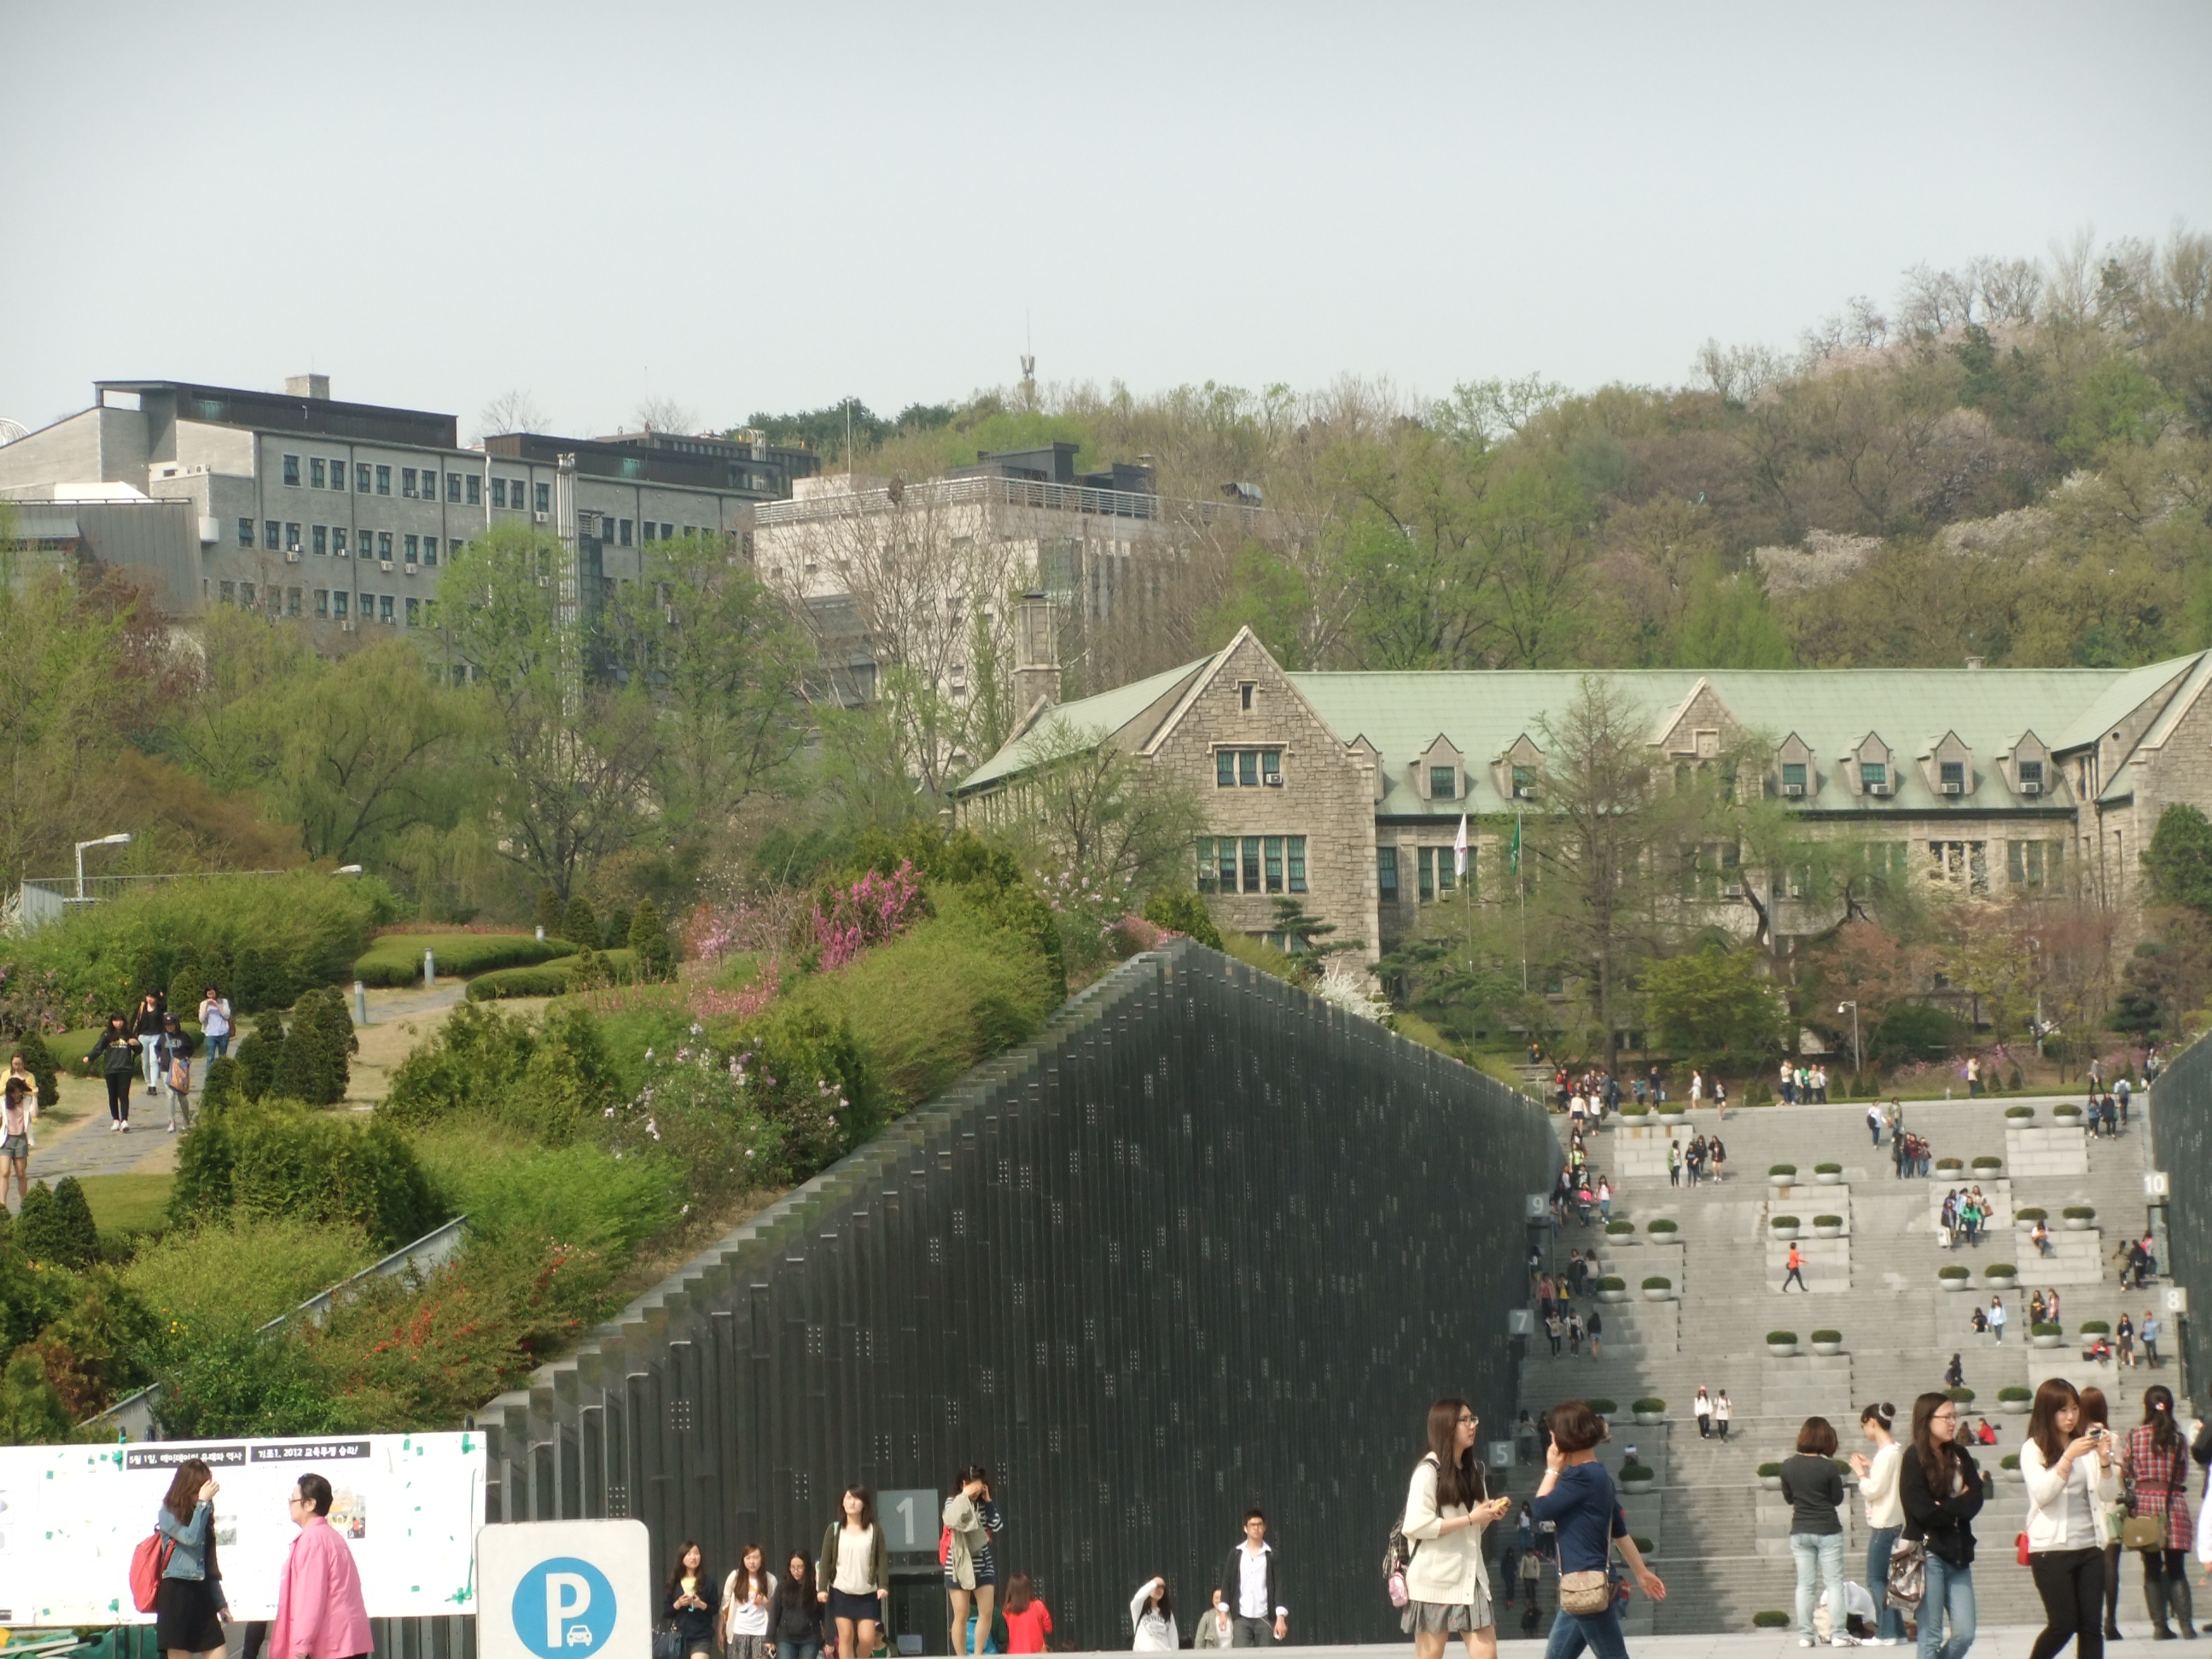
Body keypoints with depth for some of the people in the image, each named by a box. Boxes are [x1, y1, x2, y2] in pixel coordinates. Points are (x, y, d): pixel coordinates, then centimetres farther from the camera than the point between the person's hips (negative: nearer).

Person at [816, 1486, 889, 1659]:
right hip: (841, 1592, 0)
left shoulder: (874, 1531, 1)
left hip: (868, 1594, 0)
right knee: (845, 1636, -3)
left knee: (867, 1639, -7)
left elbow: (882, 1560, 0)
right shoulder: (834, 1530, 2)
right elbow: (825, 1561, 3)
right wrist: (822, 1588, -5)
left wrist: (883, 1586, -12)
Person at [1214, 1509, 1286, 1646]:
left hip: (1264, 1618, -1)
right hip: (1241, 1617, 1)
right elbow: (1226, 1583, 8)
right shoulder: (1235, 1553, 6)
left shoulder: (1271, 1555, 3)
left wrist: (1281, 1618, -8)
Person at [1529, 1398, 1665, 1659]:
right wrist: (1641, 1572, 26)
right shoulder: (1597, 1476, 14)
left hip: (1587, 1586, -10)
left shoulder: (1582, 1477, -16)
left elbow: (1542, 1509, -14)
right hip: (1580, 1589, 10)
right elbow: (1620, 1530, 21)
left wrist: (1552, 1471, 0)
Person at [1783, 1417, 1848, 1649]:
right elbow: (1837, 1499, -5)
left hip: (1800, 1532, 3)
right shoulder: (1827, 1467, -14)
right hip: (1827, 1531, -3)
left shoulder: (1788, 1466, -3)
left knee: (1804, 1584, 8)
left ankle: (1804, 1635, 7)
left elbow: (1788, 1497, 8)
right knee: (1834, 1583, 3)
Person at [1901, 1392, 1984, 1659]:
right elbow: (1925, 1512, -14)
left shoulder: (1960, 1456, 11)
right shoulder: (1914, 1460, -5)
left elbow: (1975, 1502, -1)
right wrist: (1958, 1505, -3)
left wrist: (1944, 1507, -13)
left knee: (1964, 1634, 1)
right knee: (1931, 1637, -5)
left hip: (1958, 1554, 5)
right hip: (1928, 1554, -5)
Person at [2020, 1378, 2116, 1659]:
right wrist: (2068, 1457, -25)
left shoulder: (2087, 1442, 9)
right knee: (2063, 1624, -4)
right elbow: (2042, 1494, -16)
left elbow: (2109, 1494, 5)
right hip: (2051, 1548, -4)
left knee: (2091, 1626, -1)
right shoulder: (2033, 1449, -3)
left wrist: (2104, 1460, -12)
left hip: (2090, 1547, 4)